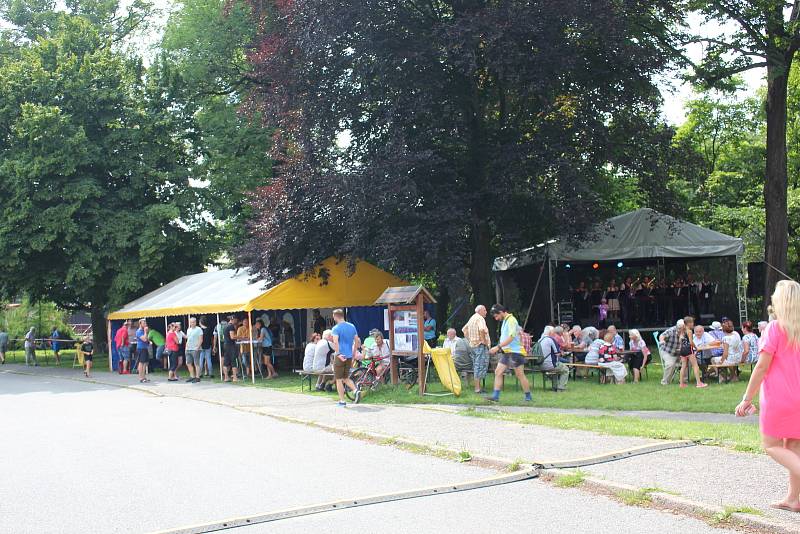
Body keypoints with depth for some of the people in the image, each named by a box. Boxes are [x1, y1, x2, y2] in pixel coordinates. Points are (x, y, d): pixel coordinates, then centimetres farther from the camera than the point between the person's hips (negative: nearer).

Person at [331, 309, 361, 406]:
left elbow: (335, 342, -25)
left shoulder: (336, 328, -9)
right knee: (346, 378, 18)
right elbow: (357, 342, 12)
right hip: (349, 357, 6)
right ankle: (356, 390, -5)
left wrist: (338, 354, -21)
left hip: (340, 357, -6)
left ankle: (342, 401, 4)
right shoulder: (352, 327, 9)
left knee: (339, 379, 4)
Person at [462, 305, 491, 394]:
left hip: (472, 345, 10)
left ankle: (477, 387, 18)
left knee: (476, 366, 14)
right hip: (480, 345, -10)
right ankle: (477, 389, -9)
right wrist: (484, 340, -21)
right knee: (480, 366, -8)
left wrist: (469, 339, 19)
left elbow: (464, 329, 26)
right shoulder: (480, 318, -12)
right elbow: (482, 329, -31)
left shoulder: (472, 318, 17)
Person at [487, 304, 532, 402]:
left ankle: (528, 397, 9)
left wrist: (498, 347, -24)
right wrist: (499, 347, 12)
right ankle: (495, 396, -1)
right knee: (498, 372, 0)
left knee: (520, 375, -1)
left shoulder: (511, 320, -14)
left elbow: (511, 337, -23)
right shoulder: (505, 321, 16)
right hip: (506, 352, 9)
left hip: (515, 352, -9)